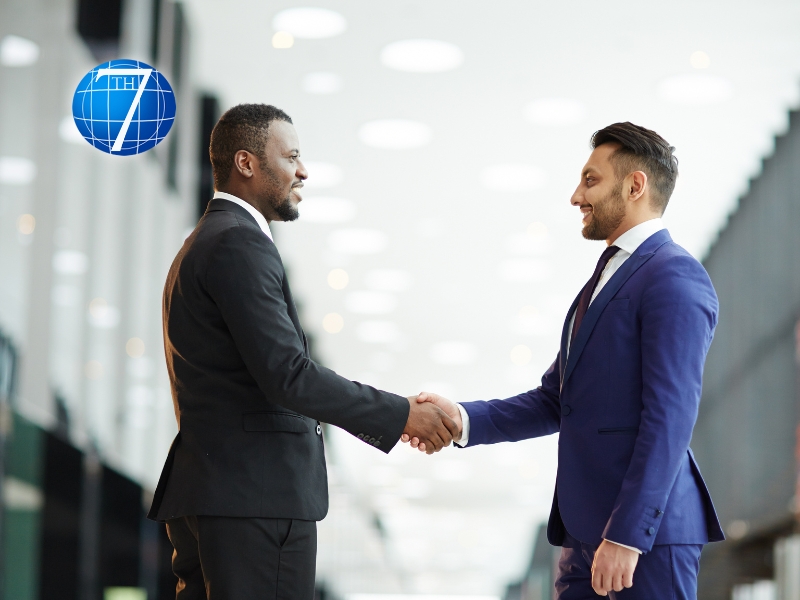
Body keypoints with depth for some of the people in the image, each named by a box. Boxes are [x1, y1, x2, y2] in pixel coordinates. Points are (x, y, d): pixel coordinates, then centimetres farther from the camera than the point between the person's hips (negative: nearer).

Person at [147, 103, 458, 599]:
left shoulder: (205, 243, 21)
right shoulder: (239, 245, -12)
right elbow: (288, 375, -20)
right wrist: (400, 415, -14)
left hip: (207, 497, 10)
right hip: (257, 501, -10)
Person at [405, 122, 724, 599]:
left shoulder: (674, 278, -10)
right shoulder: (606, 279, 21)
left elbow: (669, 418, -18)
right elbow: (554, 403, 17)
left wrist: (628, 535, -22)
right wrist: (463, 420, 2)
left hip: (646, 527, -9)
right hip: (585, 526, 9)